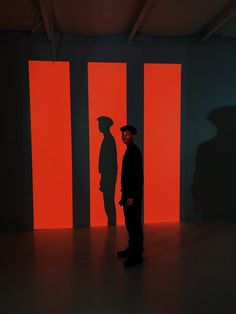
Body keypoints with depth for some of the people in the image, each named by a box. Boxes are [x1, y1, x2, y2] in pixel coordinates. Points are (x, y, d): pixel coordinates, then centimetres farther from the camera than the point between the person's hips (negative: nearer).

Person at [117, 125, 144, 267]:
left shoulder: (134, 151, -14)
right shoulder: (129, 150, 14)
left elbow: (137, 174, -20)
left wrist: (131, 196, -21)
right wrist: (125, 193, 17)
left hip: (133, 193, -9)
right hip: (128, 191, 9)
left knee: (135, 223, -2)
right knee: (130, 222, 17)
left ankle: (137, 256, 8)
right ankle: (132, 249, 30)